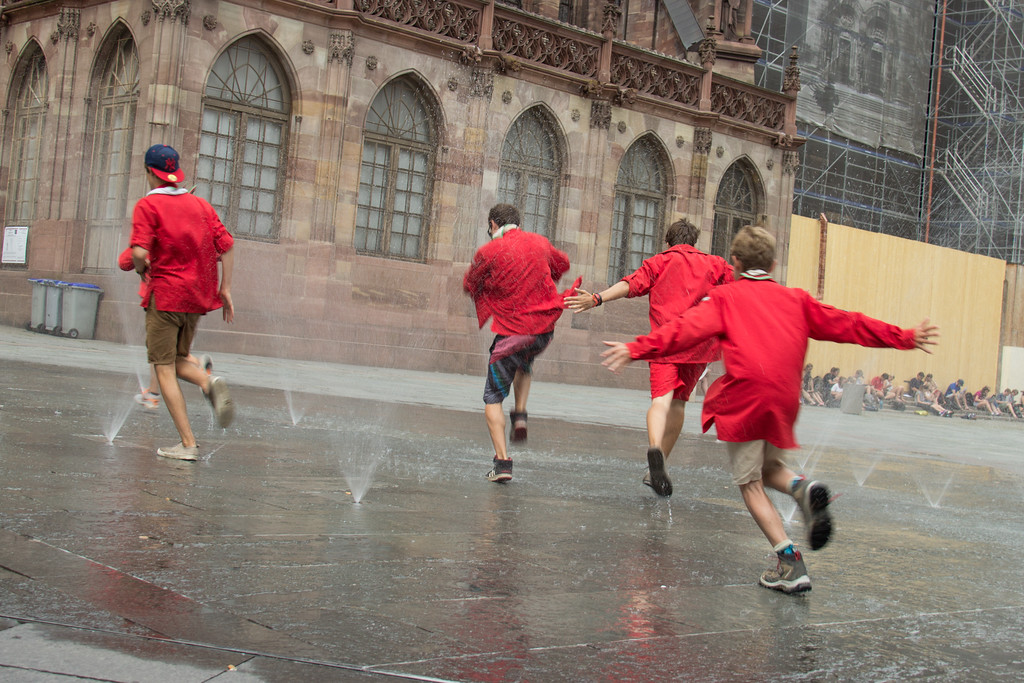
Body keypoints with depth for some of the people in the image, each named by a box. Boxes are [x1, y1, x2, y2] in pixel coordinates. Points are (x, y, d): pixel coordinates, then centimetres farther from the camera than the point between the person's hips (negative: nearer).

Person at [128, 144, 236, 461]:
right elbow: (227, 246, 5)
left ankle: (187, 443, -6)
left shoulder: (147, 205, -6)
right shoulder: (201, 204, 10)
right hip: (197, 296, 6)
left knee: (164, 368, 1)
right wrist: (224, 289, 8)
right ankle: (210, 382, -12)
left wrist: (142, 270, 4)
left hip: (165, 294, -6)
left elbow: (140, 252, -18)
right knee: (178, 361, 21)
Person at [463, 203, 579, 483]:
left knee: (493, 399, 6)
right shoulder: (540, 242, 6)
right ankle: (520, 416, 15)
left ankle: (502, 461, -7)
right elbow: (562, 264, 25)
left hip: (510, 332, -5)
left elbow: (469, 285, 5)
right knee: (524, 365, 36)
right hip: (545, 330, 5)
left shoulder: (489, 252, -9)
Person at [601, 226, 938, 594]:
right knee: (769, 468, 26)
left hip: (744, 397, -4)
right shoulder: (795, 299, 18)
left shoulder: (725, 297, 8)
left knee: (750, 484, 5)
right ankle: (802, 487, -8)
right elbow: (846, 324, 20)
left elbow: (688, 328, -7)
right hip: (786, 400, 4)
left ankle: (790, 563, -6)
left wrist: (637, 348, -12)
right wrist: (905, 338, 27)